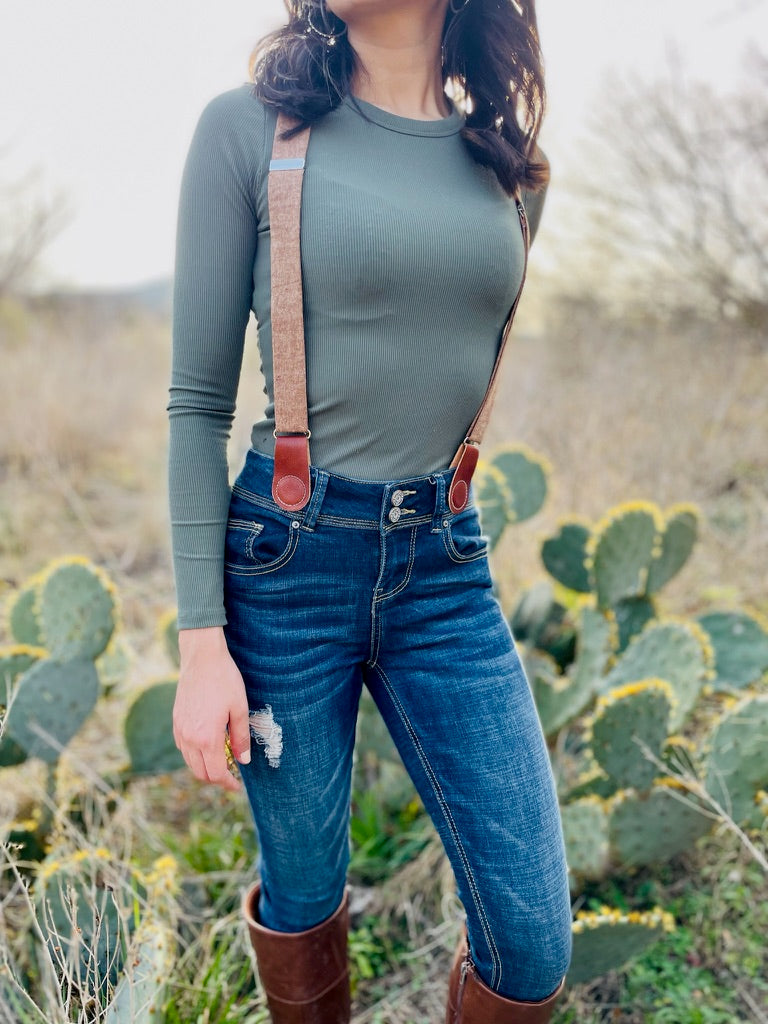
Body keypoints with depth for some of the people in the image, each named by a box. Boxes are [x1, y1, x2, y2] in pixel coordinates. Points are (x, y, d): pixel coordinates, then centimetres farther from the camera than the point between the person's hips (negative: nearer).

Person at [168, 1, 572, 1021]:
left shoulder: (508, 162, 8)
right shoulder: (246, 126, -3)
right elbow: (198, 400, -5)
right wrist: (201, 643, -8)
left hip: (446, 573, 4)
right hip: (286, 561, -3)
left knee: (534, 941, 4)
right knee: (303, 895, 14)